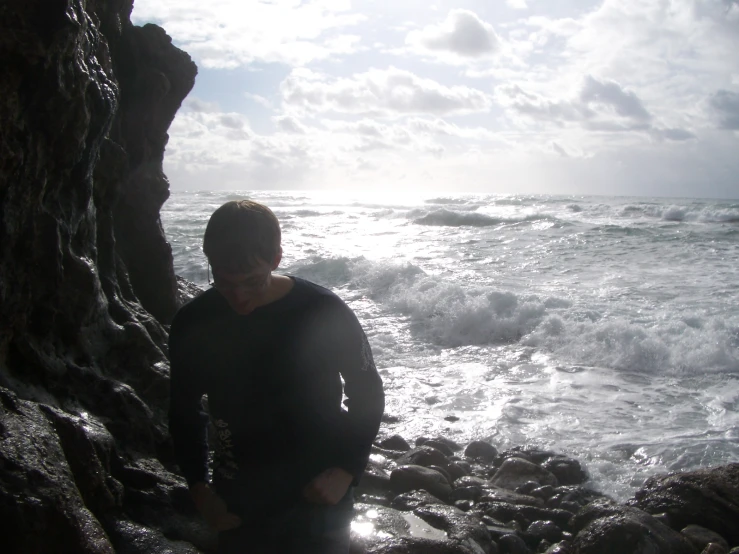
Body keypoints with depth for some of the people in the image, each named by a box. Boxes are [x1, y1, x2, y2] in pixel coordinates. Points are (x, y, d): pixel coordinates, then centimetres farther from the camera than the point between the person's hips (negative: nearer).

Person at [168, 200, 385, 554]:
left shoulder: (325, 313, -17)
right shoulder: (192, 324, -10)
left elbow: (368, 395, -4)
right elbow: (184, 409, 6)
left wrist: (346, 470, -13)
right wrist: (198, 487, -2)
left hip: (318, 499, -2)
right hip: (236, 504, 2)